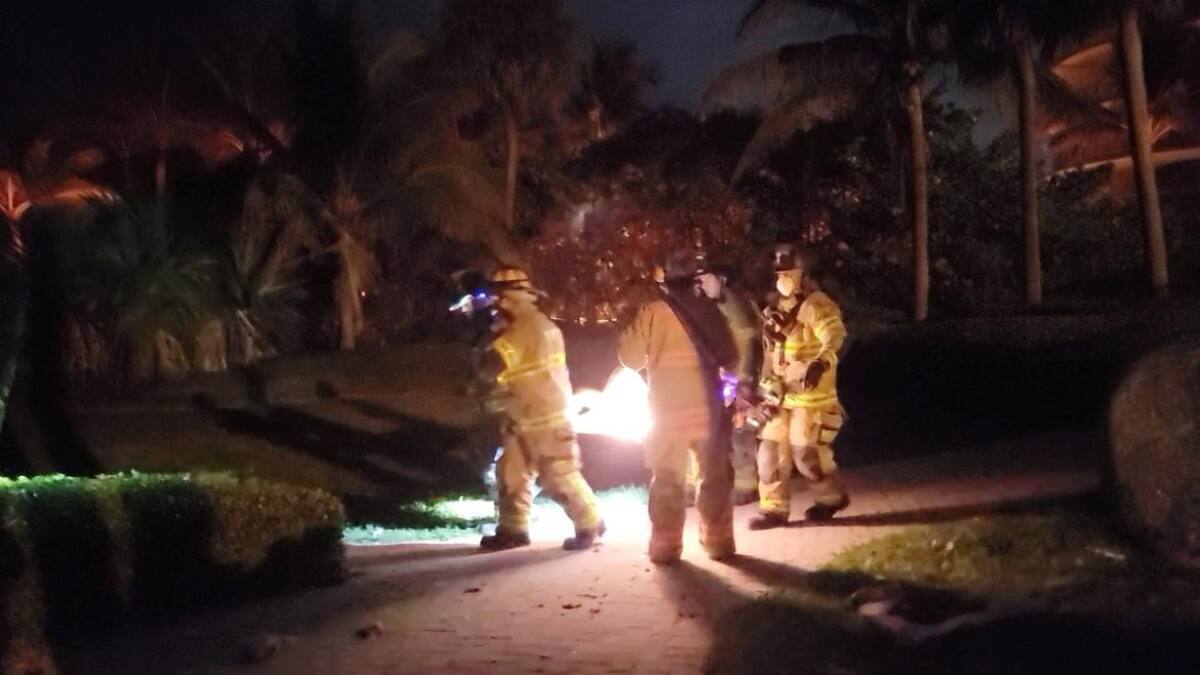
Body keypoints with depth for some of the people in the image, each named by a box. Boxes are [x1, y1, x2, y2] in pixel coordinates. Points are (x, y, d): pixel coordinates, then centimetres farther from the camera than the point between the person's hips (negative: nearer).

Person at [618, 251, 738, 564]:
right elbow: (730, 356, 8)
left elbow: (631, 358, -1)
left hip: (669, 408, -2)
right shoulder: (709, 309, 2)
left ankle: (666, 545, 7)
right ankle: (718, 542, 15)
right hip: (707, 407, 2)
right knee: (714, 476, 13)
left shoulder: (653, 312, -6)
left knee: (668, 478, 7)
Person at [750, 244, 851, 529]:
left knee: (806, 451, -5)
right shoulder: (780, 307, 14)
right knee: (771, 449, 5)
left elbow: (835, 337, -31)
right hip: (782, 393, 8)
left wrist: (819, 363, -48)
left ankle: (831, 497, 18)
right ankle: (774, 508, 12)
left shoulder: (816, 306, -15)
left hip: (810, 394, -8)